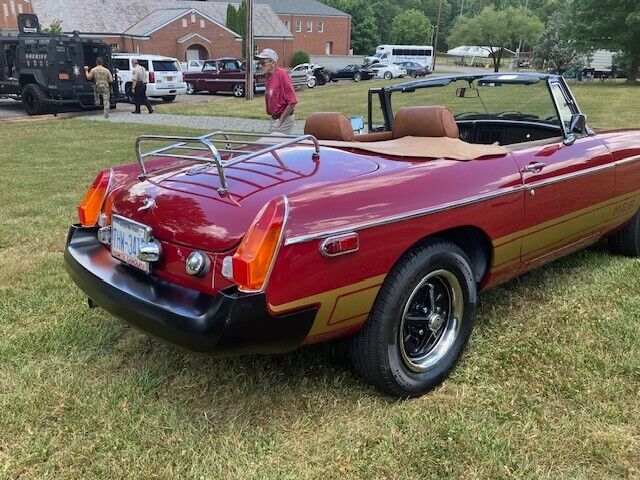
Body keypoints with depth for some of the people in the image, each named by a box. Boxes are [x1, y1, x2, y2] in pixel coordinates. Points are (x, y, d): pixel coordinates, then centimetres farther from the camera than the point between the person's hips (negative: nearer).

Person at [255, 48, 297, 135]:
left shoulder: (282, 74, -17)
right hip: (275, 118, 9)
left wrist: (280, 121, -19)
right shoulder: (269, 77, 10)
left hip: (284, 121, -9)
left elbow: (292, 102, -22)